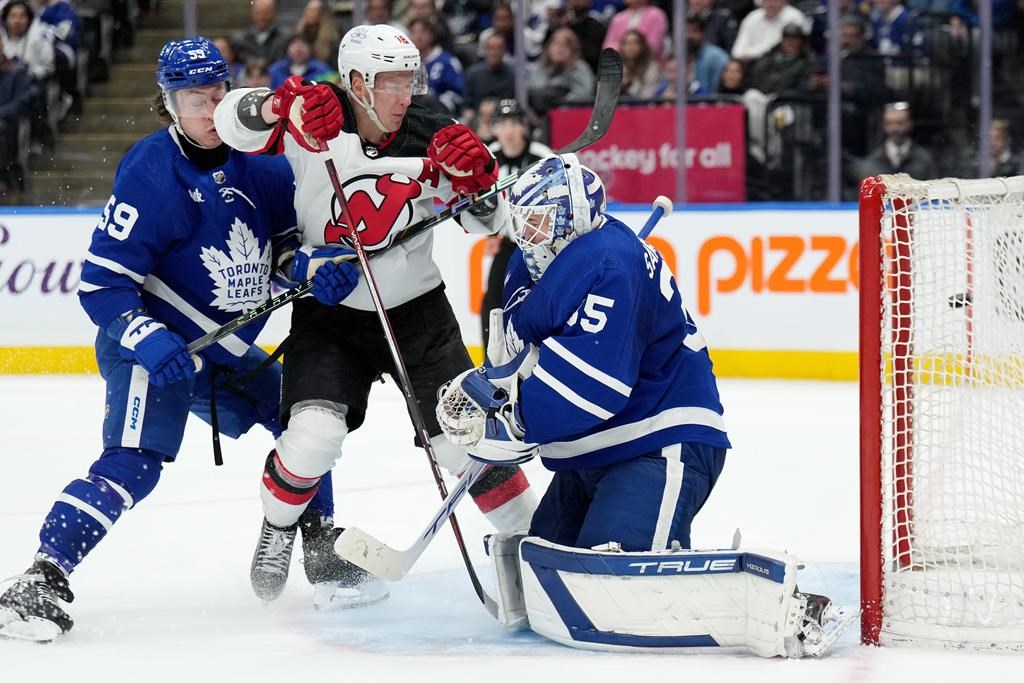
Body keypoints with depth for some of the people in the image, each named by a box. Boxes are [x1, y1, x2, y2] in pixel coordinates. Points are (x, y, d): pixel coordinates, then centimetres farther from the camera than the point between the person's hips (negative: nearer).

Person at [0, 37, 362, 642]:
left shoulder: (253, 162, -1)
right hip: (150, 344, -8)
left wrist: (320, 263, -11)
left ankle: (317, 549, 32)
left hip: (225, 352, 8)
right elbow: (100, 284, -21)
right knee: (134, 461, -25)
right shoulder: (152, 174, -20)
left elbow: (292, 230, 12)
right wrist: (147, 339, -35)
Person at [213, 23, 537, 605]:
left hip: (417, 311, 2)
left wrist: (475, 174, -26)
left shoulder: (429, 141, -9)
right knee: (315, 433, -18)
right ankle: (278, 527, 11)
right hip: (329, 314, -2)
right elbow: (232, 122, -23)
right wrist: (284, 107, -42)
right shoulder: (316, 126, -14)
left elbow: (489, 220, -5)